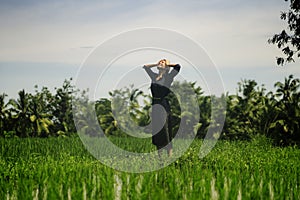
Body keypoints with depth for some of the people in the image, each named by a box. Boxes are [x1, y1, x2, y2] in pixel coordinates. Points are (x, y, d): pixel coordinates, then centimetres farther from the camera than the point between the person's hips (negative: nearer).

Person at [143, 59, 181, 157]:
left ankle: (170, 155, 0)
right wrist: (156, 64, 17)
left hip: (164, 105, -5)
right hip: (154, 106, 5)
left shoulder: (168, 77, -1)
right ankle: (159, 155, 17)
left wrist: (168, 64, 2)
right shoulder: (154, 76, 13)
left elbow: (178, 66, -13)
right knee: (156, 131, 8)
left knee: (166, 131, -5)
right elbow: (145, 66, 27)